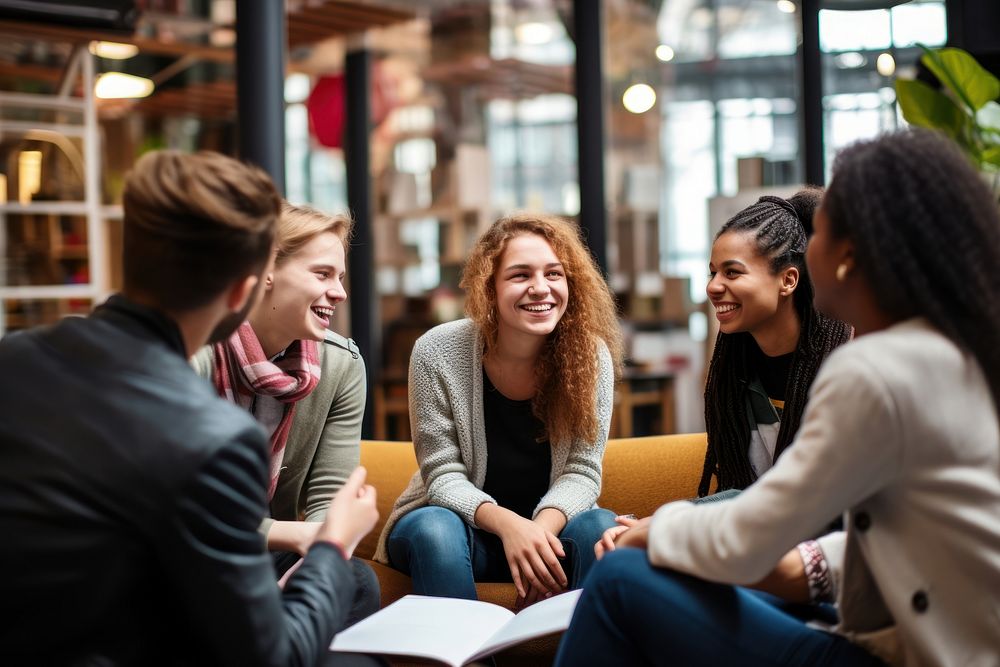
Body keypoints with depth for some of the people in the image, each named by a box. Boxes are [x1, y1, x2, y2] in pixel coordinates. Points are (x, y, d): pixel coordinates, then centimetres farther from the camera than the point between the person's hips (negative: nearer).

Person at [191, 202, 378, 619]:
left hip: (275, 554, 4)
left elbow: (329, 496, -4)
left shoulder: (342, 364, -2)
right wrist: (293, 534, -26)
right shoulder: (190, 357, -18)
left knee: (355, 581, -27)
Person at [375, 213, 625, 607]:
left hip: (551, 521, 2)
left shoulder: (590, 354, -10)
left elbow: (581, 472, -11)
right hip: (460, 519, -1)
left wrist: (543, 527, -32)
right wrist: (506, 523, -34)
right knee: (435, 530, -33)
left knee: (602, 528, -28)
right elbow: (443, 476, -15)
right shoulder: (437, 353, -15)